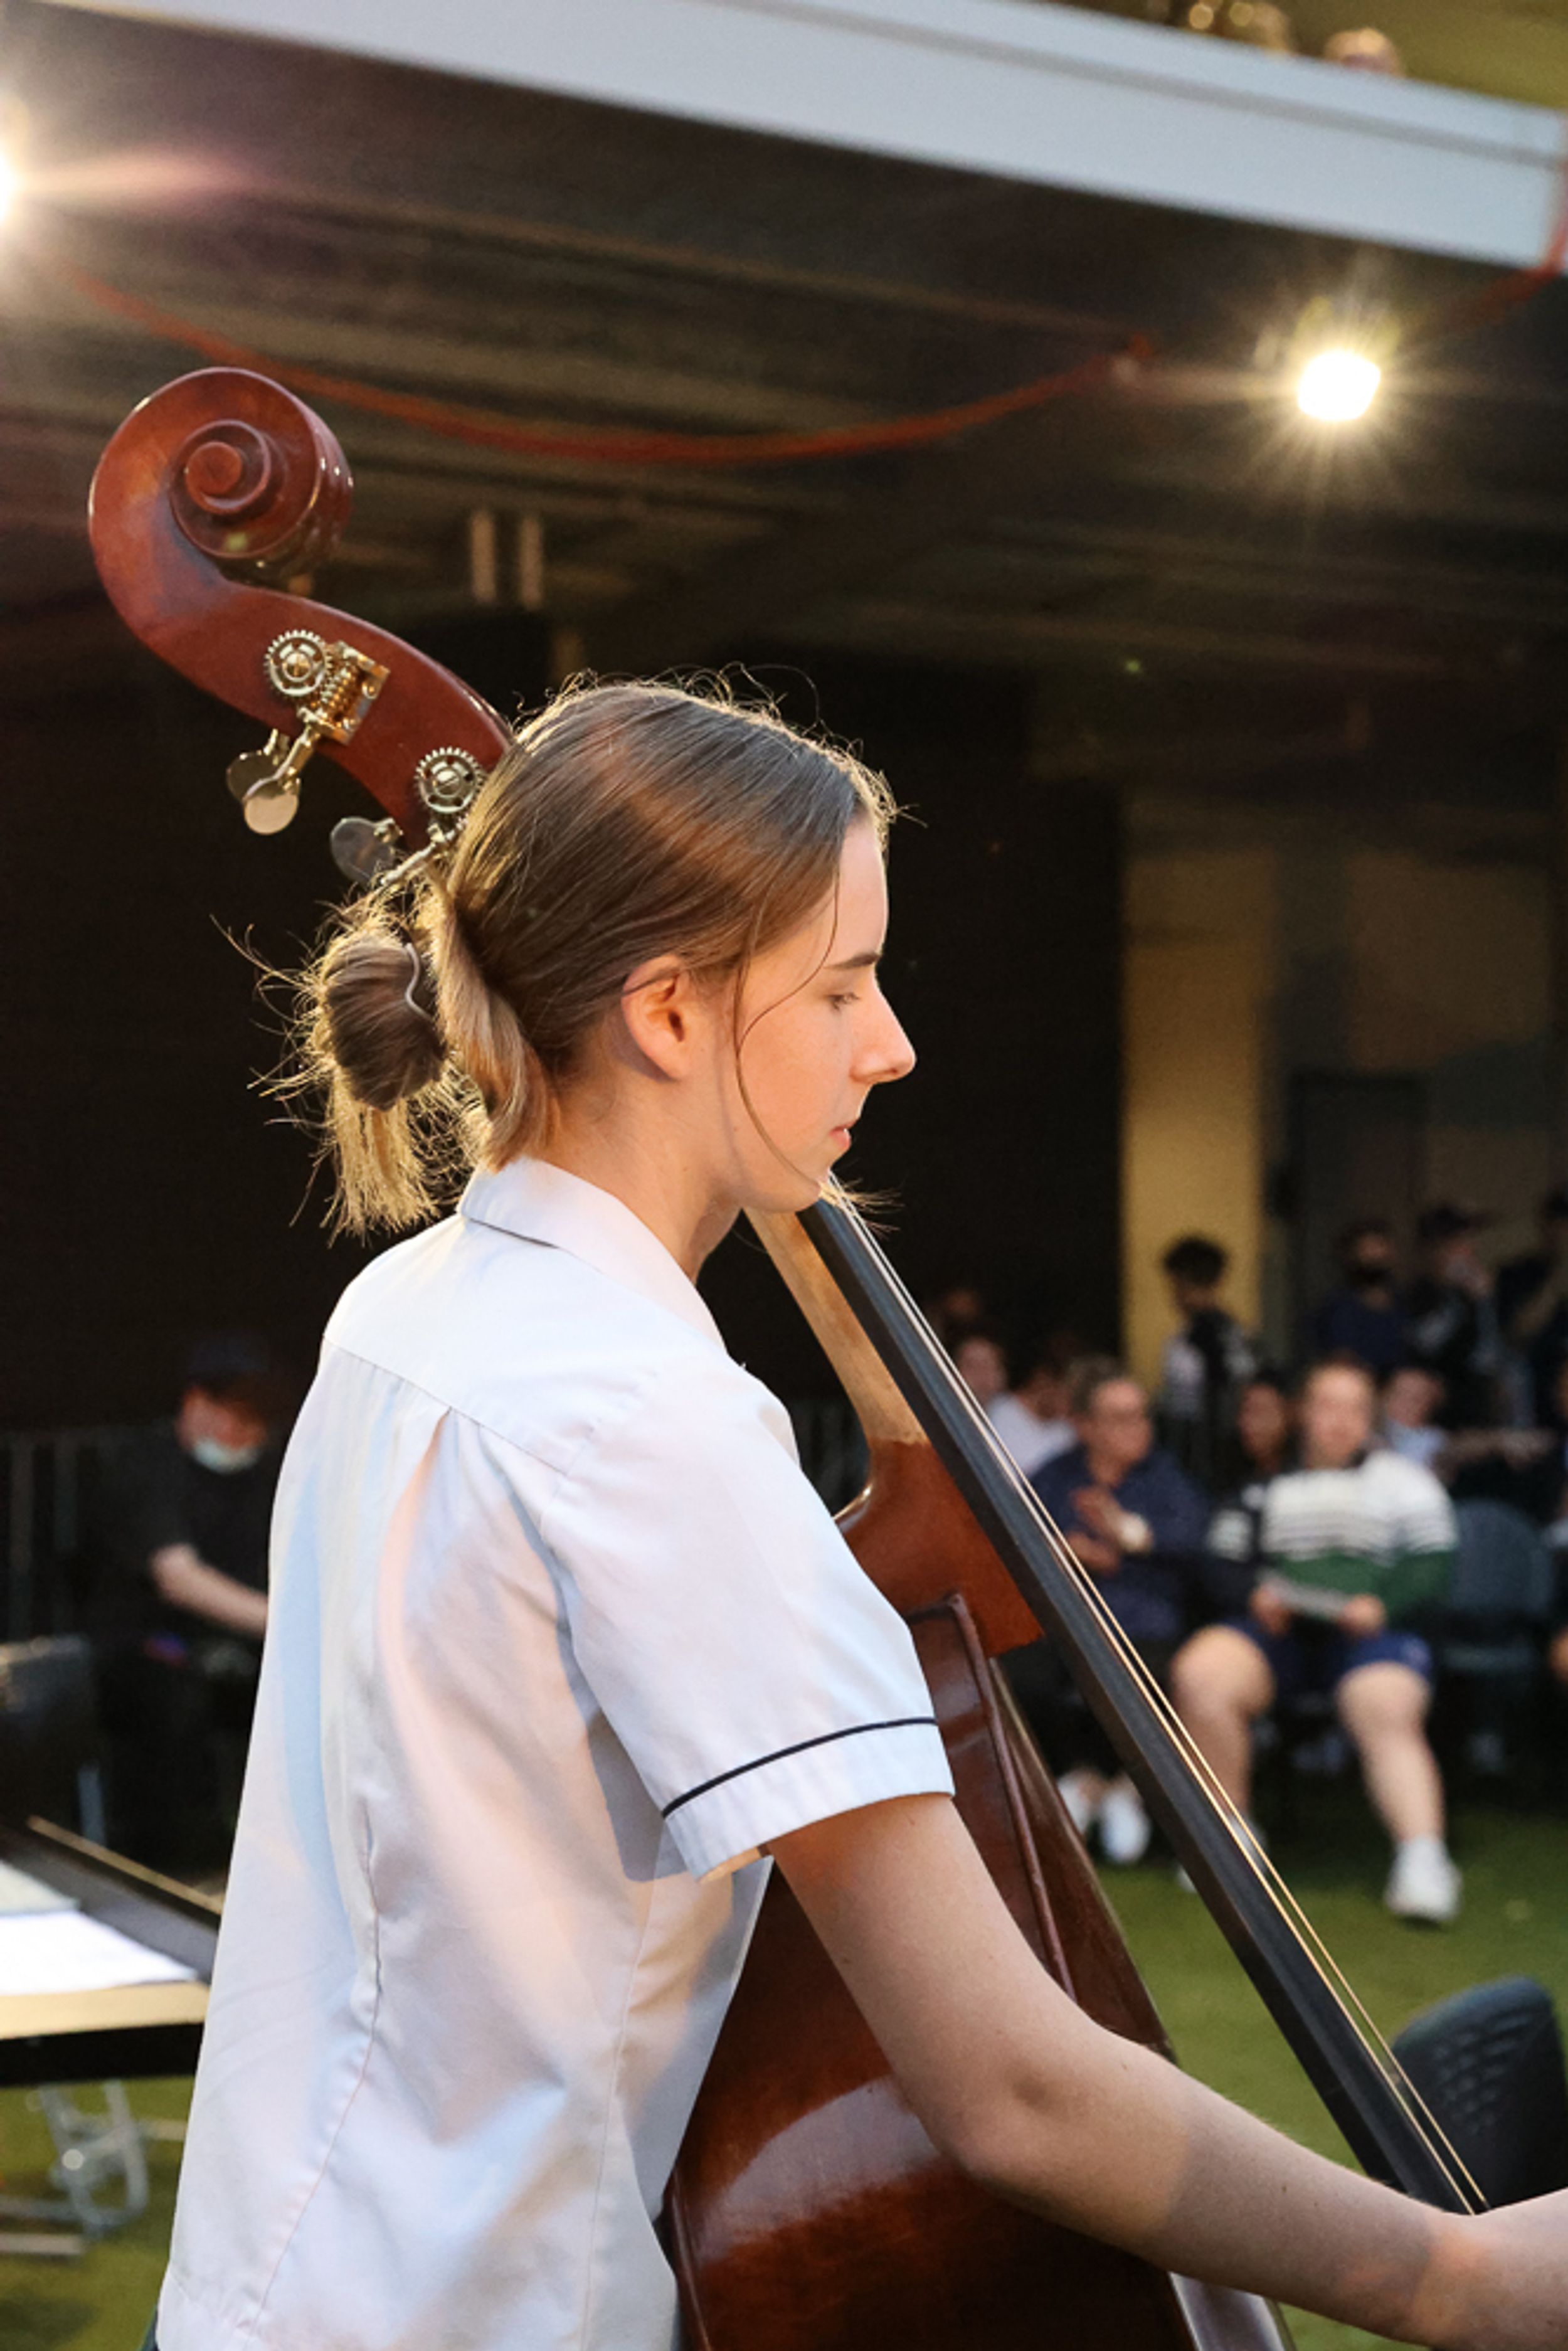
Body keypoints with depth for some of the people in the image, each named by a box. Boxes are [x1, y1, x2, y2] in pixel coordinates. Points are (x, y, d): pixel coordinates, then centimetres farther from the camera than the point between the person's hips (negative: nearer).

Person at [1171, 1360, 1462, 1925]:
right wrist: (1258, 1594, -6)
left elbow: (1432, 1562, 4)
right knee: (1199, 1673, -26)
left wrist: (1382, 1605, -14)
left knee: (1387, 1712, -34)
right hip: (1282, 1626, 2)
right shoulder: (1271, 1485, 19)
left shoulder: (1403, 1480, 14)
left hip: (1372, 1630, -2)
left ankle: (1422, 1858, -44)